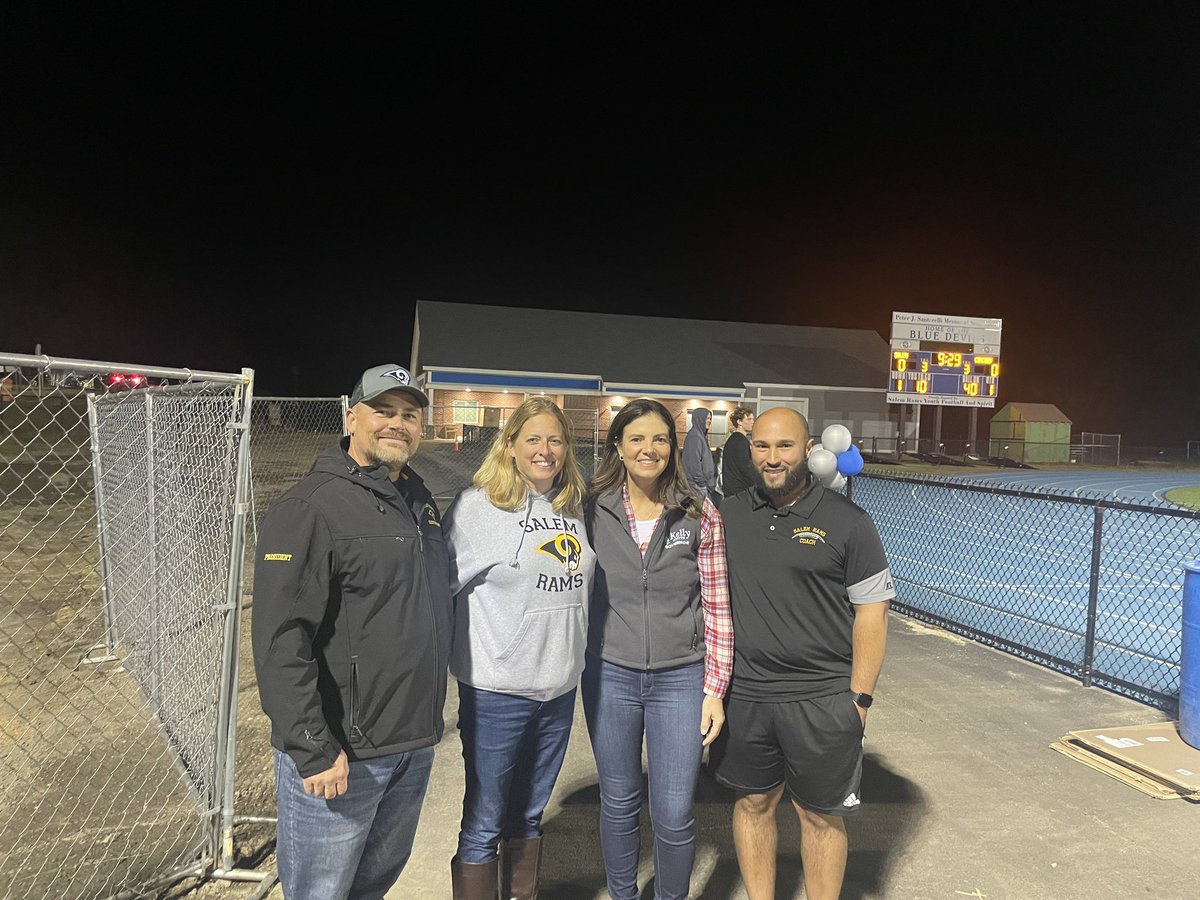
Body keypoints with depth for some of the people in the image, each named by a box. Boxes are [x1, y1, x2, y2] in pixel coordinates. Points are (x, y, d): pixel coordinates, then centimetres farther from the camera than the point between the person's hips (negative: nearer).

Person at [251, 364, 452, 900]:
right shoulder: (311, 507, -16)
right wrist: (314, 750, -22)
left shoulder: (419, 501, 9)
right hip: (340, 754, -7)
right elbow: (280, 641, -21)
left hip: (415, 746, 7)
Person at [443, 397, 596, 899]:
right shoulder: (478, 506, -11)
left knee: (528, 816, 21)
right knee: (484, 824, 8)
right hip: (497, 693, -5)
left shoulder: (574, 509, 6)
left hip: (560, 689, 5)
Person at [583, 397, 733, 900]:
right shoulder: (592, 510, -3)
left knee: (674, 815, 5)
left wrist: (715, 690, -3)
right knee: (619, 804, 17)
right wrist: (578, 667, 4)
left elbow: (716, 607, -2)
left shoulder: (700, 515, -5)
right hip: (609, 675, 1)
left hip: (680, 678, -1)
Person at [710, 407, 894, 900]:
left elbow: (871, 611, -4)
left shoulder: (847, 522, -6)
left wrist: (859, 697, -7)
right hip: (743, 694, 3)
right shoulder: (728, 516, 3)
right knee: (753, 802, 17)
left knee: (821, 815, 11)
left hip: (822, 699, -3)